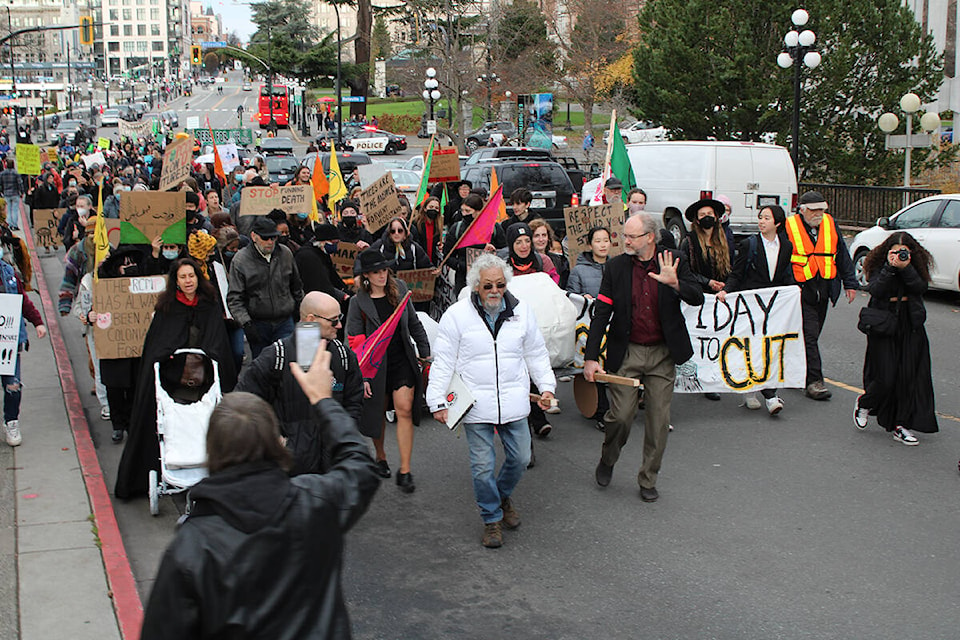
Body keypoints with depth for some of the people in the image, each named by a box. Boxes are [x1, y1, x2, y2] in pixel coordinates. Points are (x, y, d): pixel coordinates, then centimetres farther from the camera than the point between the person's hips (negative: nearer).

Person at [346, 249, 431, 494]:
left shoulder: (399, 289, 1)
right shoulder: (359, 302, -9)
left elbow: (414, 324, 13)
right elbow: (355, 342, -8)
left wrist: (424, 350, 13)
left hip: (403, 362, 2)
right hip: (376, 365, -2)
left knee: (405, 411, -6)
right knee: (377, 412, 12)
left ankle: (405, 471, -4)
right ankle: (380, 457, 38)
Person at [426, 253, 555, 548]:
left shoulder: (522, 312, 2)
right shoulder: (457, 315, -7)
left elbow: (536, 354, 15)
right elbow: (443, 362, -3)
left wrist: (546, 386, 8)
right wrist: (438, 402, -7)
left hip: (514, 402, 3)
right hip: (475, 406, -3)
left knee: (520, 458, 9)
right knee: (482, 465, 1)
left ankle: (503, 496, 40)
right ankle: (492, 519, 20)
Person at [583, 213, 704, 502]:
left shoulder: (674, 261, -2)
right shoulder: (616, 266, -2)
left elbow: (698, 298, -8)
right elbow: (601, 314, -3)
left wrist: (675, 283, -29)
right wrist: (590, 358, -8)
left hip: (663, 353, 1)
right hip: (627, 353, -1)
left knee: (659, 420, 6)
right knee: (620, 415, -5)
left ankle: (648, 480, 22)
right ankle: (607, 460, 26)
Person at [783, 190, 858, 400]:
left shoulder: (830, 224, 8)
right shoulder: (789, 227, -8)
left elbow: (842, 255, 15)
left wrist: (850, 283, 13)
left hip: (823, 290, 5)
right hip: (801, 290, -5)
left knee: (812, 335, 12)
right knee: (809, 335, -9)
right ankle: (814, 381, -8)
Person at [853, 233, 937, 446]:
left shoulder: (915, 268, 5)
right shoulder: (878, 267, -3)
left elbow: (921, 288, -12)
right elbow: (875, 290, -18)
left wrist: (905, 268, -21)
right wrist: (890, 268, -23)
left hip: (911, 328, 3)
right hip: (884, 325, -3)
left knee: (909, 376, -1)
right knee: (885, 378, -7)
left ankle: (900, 425, 7)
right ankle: (864, 403, 24)